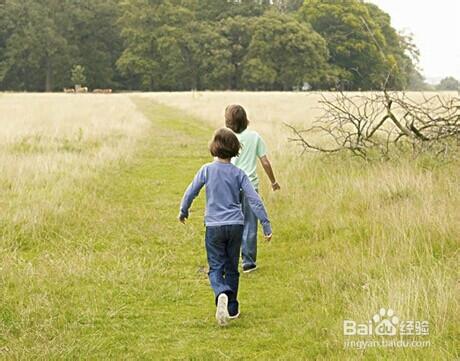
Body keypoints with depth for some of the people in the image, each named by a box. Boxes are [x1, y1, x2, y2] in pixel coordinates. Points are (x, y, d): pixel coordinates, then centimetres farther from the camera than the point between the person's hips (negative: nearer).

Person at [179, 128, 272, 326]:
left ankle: (222, 294, -28)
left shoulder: (207, 170, -5)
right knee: (232, 268, 15)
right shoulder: (238, 173, -1)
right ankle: (232, 308, 20)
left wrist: (183, 212, 19)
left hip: (214, 226, -2)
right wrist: (266, 225, 1)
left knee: (216, 268, 2)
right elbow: (254, 200, -4)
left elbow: (190, 193, 0)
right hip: (235, 225, 2)